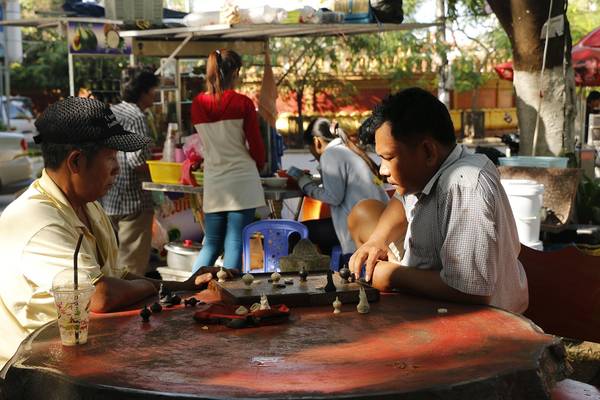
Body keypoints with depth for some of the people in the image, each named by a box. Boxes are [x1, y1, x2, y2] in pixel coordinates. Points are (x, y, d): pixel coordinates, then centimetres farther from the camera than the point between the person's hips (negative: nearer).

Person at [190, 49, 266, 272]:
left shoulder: (197, 104, 3)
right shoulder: (243, 103, -8)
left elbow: (206, 141, 12)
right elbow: (256, 145, -1)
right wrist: (258, 165, 18)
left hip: (213, 183, 4)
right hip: (242, 180, -4)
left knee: (211, 244, 13)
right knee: (234, 245, 1)